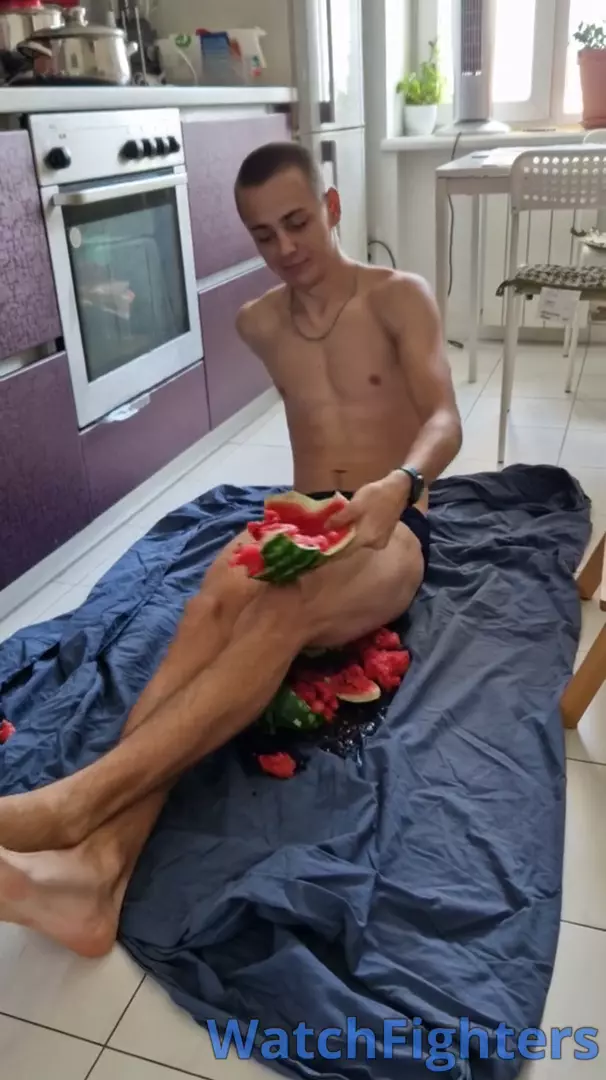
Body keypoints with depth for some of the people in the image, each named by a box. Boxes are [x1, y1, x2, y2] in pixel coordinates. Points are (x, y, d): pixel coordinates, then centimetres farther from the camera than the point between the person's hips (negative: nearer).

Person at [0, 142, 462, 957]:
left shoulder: (400, 299, 1)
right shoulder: (258, 324, 13)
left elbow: (445, 422, -14)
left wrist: (399, 484, -34)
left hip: (393, 531, -3)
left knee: (279, 614, -38)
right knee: (214, 606, -33)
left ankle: (75, 800, -50)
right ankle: (100, 860, -50)